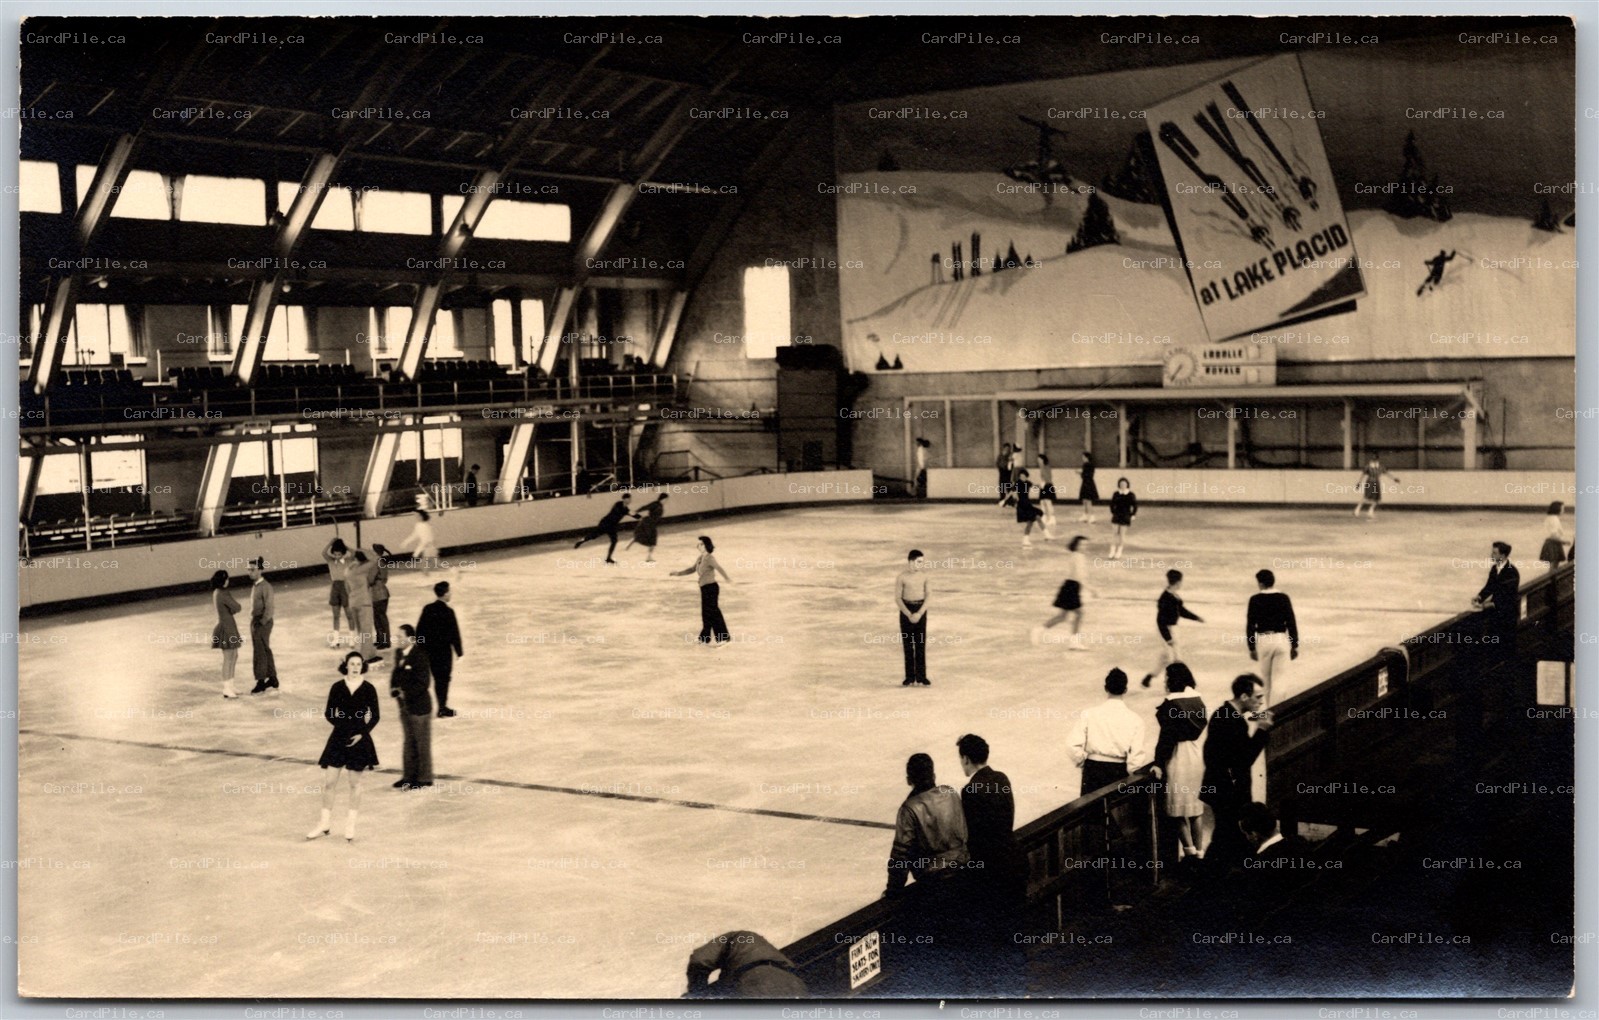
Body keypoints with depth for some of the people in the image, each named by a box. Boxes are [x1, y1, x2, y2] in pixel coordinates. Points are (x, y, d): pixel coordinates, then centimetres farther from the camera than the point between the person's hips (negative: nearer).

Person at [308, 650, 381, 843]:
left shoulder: (368, 689, -3)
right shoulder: (337, 687, -1)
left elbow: (375, 716, 0)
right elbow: (329, 713, 3)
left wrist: (362, 733, -11)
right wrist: (341, 724, -13)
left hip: (359, 740, -1)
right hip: (338, 738, 1)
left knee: (354, 783, 7)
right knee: (330, 781, 1)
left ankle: (351, 823, 19)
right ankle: (325, 823, 13)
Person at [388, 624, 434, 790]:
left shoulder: (420, 656, -19)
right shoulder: (398, 653, 4)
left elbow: (422, 683, -21)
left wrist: (405, 693, -23)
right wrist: (393, 688, -4)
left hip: (419, 705, -8)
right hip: (404, 705, 8)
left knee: (422, 743, 6)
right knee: (409, 742, 18)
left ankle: (424, 778, 15)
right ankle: (409, 775, 28)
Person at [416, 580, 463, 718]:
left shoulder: (427, 609, -1)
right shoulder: (448, 612, -17)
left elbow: (419, 629, 5)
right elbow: (454, 634, -15)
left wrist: (420, 647, 16)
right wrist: (459, 652, -6)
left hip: (429, 650, 6)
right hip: (443, 650, -6)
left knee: (437, 678, 16)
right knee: (444, 679, 5)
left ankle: (442, 706, 23)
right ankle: (442, 709, 9)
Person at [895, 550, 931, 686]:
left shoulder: (924, 576, 2)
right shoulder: (901, 577, -7)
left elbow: (927, 597, 0)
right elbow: (897, 598, -8)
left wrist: (919, 614, -14)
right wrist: (909, 615, -17)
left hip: (920, 610, 2)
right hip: (906, 610, -2)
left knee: (921, 644, 0)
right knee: (907, 644, 0)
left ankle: (921, 676, 4)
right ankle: (910, 677, 5)